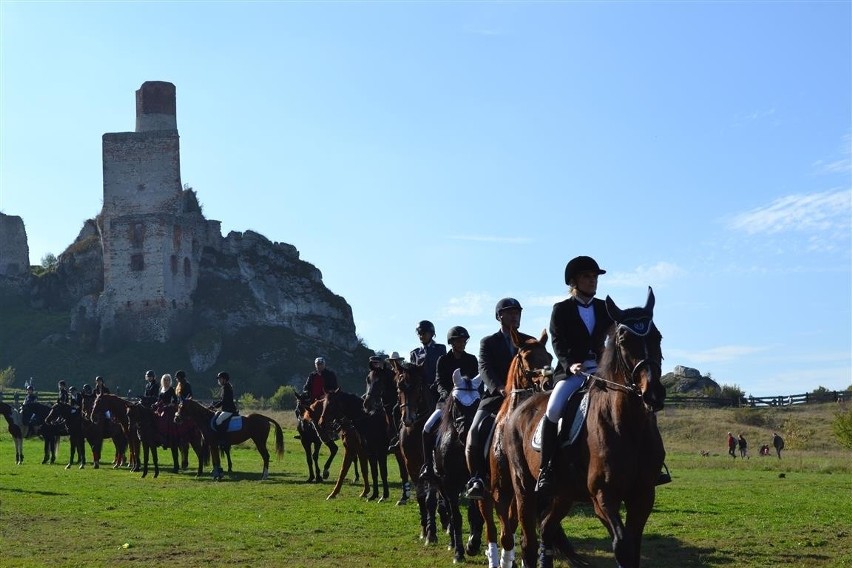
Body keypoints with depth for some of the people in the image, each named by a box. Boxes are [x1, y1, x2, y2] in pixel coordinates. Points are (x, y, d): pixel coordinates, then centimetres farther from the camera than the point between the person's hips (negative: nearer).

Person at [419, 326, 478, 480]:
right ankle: (428, 466, -9)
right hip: (446, 400, -1)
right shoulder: (443, 360, 6)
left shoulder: (472, 360, 10)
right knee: (428, 428, -19)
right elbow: (439, 383, -2)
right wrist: (447, 394, -22)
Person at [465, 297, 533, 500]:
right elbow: (485, 369, -8)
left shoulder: (530, 342, 16)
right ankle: (477, 479, -16)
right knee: (476, 432, -23)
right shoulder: (488, 342, 8)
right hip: (495, 397, -2)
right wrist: (500, 389, -27)